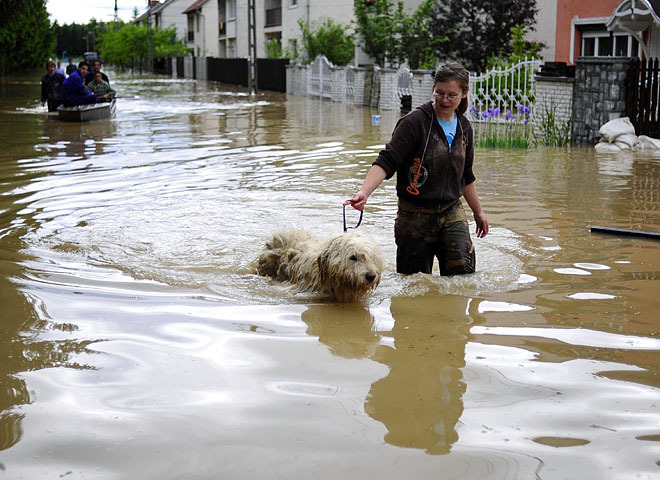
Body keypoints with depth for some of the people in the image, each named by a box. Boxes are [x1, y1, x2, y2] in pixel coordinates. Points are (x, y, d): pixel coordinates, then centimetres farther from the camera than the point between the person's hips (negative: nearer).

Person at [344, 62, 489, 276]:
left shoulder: (464, 128, 8)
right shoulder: (415, 121, -13)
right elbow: (387, 161, -20)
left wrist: (478, 211, 27)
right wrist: (364, 192, -36)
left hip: (452, 213, 5)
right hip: (415, 216, -4)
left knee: (463, 273, -8)